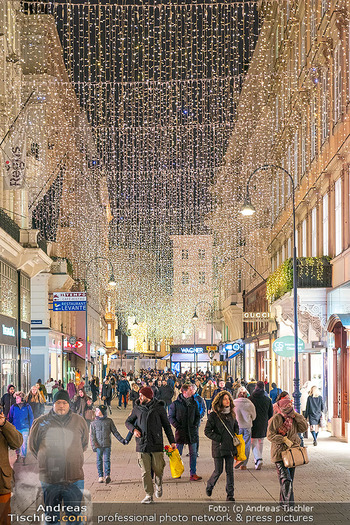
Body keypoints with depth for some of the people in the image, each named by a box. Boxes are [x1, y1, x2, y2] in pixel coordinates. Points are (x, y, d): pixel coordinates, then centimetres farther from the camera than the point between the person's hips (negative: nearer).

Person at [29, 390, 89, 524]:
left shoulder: (79, 421, 6)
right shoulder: (41, 422, 2)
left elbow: (85, 443, 19)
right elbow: (33, 445, 11)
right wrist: (45, 461, 7)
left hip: (75, 479, 1)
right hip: (49, 479, -1)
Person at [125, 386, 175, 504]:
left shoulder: (159, 407, 3)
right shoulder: (137, 408, 7)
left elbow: (166, 425, 9)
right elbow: (128, 422, 18)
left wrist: (172, 441, 6)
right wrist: (133, 429, -5)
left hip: (156, 444, -1)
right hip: (142, 444, 1)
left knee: (158, 468, 1)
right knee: (145, 471, -1)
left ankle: (158, 485, 32)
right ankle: (149, 495, 7)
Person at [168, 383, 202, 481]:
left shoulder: (194, 403, 10)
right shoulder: (175, 404, -2)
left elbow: (198, 416, 17)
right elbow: (171, 417, 0)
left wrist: (196, 425, 0)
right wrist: (177, 426, -12)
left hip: (192, 432, 3)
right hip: (181, 432, -3)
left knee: (193, 454, 2)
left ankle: (193, 474, 5)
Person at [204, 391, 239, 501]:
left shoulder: (231, 414, 9)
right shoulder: (214, 415, -8)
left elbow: (236, 426, 25)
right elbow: (207, 431, -8)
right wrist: (218, 438, -13)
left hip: (230, 447, 4)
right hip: (219, 447, -4)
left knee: (230, 471, 3)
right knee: (218, 471, -1)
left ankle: (230, 494, 9)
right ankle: (209, 486, 27)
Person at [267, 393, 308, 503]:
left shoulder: (294, 418, 8)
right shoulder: (276, 419, -10)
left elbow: (304, 427, 0)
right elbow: (270, 435, -12)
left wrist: (296, 415, -6)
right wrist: (284, 440, -20)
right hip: (279, 453, -6)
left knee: (289, 480, 14)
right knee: (286, 480, -16)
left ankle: (284, 502, 28)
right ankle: (287, 502, -15)